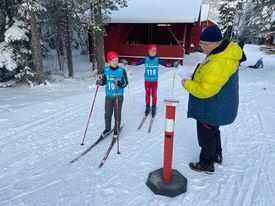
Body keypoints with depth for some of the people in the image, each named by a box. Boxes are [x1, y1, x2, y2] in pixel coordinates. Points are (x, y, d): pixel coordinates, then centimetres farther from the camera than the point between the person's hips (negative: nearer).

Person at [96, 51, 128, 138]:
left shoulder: (122, 70, -9)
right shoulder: (106, 70, -1)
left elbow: (125, 83, -10)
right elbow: (104, 81, 8)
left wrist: (119, 83, -29)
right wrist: (100, 82, -14)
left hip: (119, 97, -2)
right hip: (108, 96, 2)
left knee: (117, 114, 9)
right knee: (107, 114, 12)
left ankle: (116, 130, 29)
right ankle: (107, 129, 34)